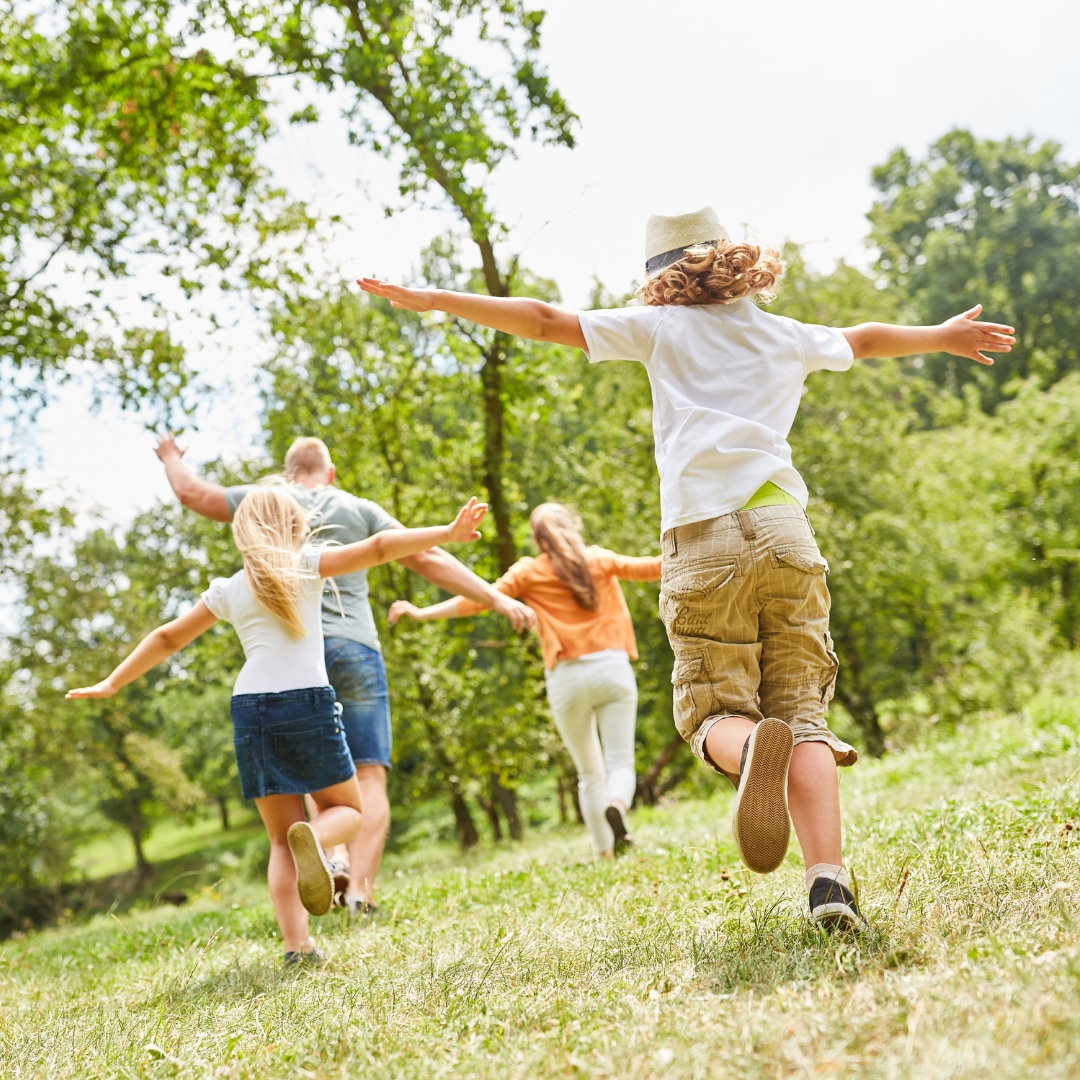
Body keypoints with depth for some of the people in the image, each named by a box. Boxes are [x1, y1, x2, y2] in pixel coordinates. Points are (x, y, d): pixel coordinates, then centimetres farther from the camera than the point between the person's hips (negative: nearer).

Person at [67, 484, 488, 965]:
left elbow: (167, 638, 20)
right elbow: (378, 548, -5)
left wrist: (112, 683, 30)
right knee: (345, 807, 15)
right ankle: (314, 836, -20)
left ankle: (297, 945, -2)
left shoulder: (228, 590, 14)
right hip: (307, 705, -3)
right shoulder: (307, 564, 6)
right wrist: (447, 533, -7)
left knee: (281, 840, 12)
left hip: (250, 709, 3)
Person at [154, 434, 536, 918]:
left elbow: (192, 492, 21)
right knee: (369, 777, -2)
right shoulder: (361, 510, 11)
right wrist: (495, 597, 4)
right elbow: (427, 558, 5)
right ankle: (361, 886, -16)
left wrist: (171, 458, 43)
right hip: (354, 650, -2)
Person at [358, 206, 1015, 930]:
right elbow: (868, 339, 41)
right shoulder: (790, 337, 22)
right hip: (784, 531, 3)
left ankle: (752, 745, -33)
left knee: (717, 710, 4)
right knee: (803, 712, 3)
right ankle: (830, 881, -15)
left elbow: (543, 320, 11)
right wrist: (945, 336, 61)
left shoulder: (662, 327, 12)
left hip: (704, 540, -2)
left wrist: (432, 300, 18)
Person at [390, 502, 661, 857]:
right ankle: (616, 806, -32)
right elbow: (651, 568, 15)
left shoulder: (529, 572, 5)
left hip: (567, 677, 0)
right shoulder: (600, 560, 9)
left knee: (589, 771, 13)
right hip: (612, 668, 0)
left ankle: (607, 852, 10)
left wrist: (423, 612, 4)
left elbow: (477, 599, 0)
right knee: (620, 762, 0)